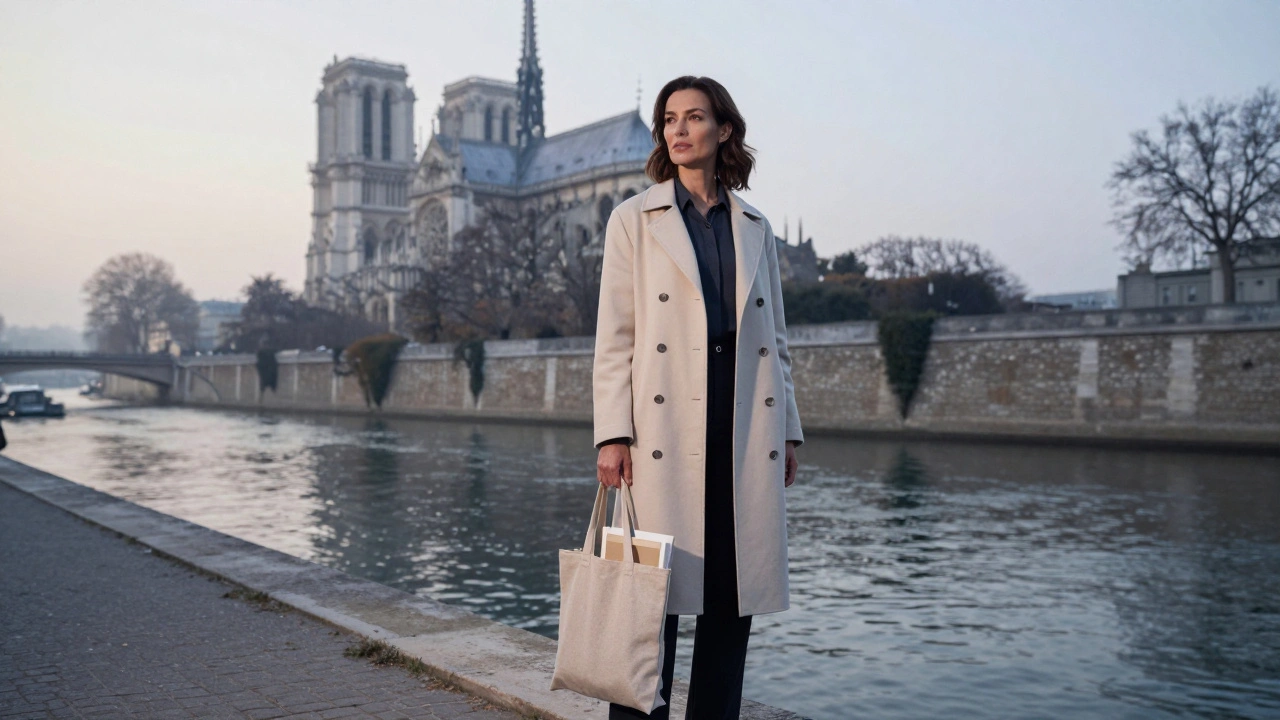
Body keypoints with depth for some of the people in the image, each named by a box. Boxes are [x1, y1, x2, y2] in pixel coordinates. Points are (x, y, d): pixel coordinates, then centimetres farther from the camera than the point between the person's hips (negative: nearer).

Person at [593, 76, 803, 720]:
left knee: (736, 593, 6)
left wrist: (787, 430, 9)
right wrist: (613, 435, -9)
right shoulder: (635, 219, 6)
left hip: (746, 426, 4)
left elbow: (775, 339, 16)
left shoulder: (754, 228, 15)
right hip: (665, 425, -3)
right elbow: (614, 336, 0)